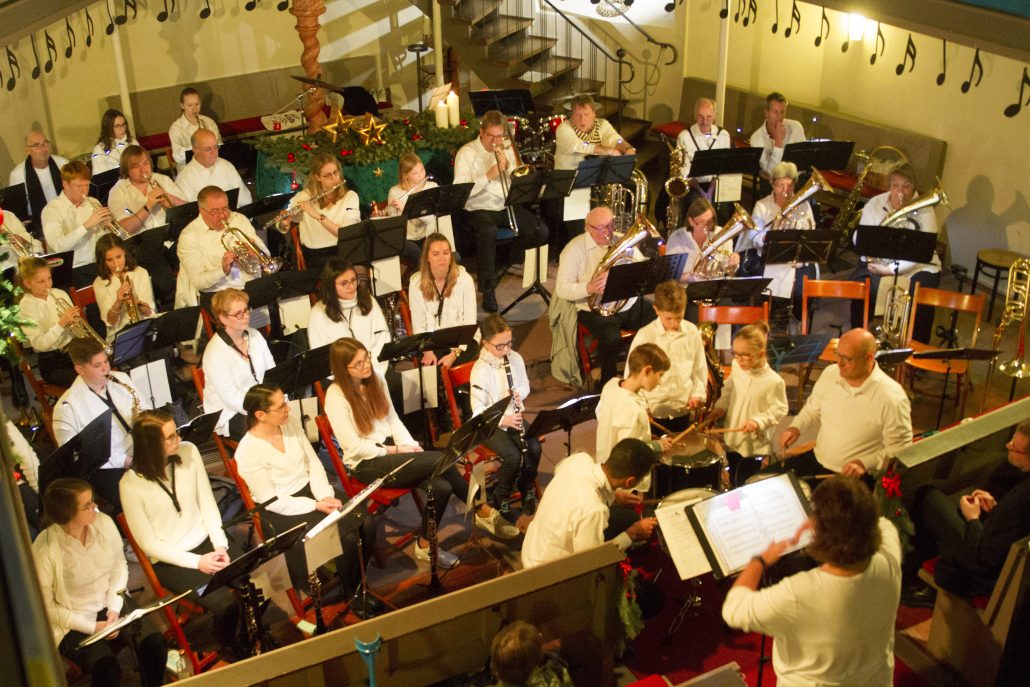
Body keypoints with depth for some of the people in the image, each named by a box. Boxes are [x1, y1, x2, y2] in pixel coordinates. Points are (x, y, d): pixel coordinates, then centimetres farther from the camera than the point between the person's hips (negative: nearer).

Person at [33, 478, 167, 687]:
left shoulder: (104, 523, -12)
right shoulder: (44, 552, -24)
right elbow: (47, 608, -13)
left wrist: (115, 607, -7)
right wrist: (92, 627, -16)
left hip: (110, 603, 4)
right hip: (72, 621, -4)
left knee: (154, 643, -17)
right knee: (107, 669, -25)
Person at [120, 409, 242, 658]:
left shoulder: (189, 452, -6)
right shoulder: (131, 484, -18)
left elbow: (207, 503, 3)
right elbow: (148, 543, -12)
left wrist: (220, 545, -9)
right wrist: (197, 562, -17)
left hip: (205, 540, 4)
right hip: (168, 560, -4)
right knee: (226, 603, -22)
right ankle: (227, 646, 10)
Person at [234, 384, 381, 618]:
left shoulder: (291, 423, -1)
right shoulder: (247, 452, -20)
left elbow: (313, 463, 6)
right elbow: (271, 502, -17)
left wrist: (326, 496, -10)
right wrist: (316, 506, -20)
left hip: (311, 490, 6)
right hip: (283, 511, -6)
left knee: (367, 524, -16)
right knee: (347, 537, -23)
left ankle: (358, 582, 8)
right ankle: (352, 595, 3)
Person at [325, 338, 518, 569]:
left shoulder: (375, 380, 5)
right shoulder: (336, 396, -15)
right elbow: (353, 447, -16)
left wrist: (409, 446, -5)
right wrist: (395, 450, -12)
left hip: (389, 452, 7)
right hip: (365, 464, -7)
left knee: (441, 487, -21)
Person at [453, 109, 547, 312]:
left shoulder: (507, 150, 12)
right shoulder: (466, 153, -4)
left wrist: (508, 166, -9)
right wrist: (488, 176, -21)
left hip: (508, 206, 5)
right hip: (480, 209, -5)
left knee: (541, 232, -15)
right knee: (488, 233, -39)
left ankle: (507, 255, 14)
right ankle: (488, 290, -27)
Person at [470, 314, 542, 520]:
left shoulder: (515, 358, -3)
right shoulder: (480, 370, -19)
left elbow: (525, 384, 12)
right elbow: (479, 410, -18)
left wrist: (521, 394, -12)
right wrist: (503, 420, -31)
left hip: (514, 417, 5)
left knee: (534, 448, -18)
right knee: (513, 456, -26)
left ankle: (528, 491, 8)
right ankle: (500, 500, -1)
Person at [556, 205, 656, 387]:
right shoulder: (575, 249, -7)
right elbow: (562, 289, -11)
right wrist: (589, 288, -29)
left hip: (630, 304, 5)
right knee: (612, 340, -34)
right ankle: (608, 384, -10)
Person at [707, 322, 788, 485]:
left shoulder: (774, 381, -24)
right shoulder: (737, 369, -7)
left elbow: (779, 410, -14)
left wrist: (758, 421, -26)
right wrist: (720, 408, -4)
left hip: (754, 445, -5)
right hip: (732, 440, 5)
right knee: (733, 483, 21)